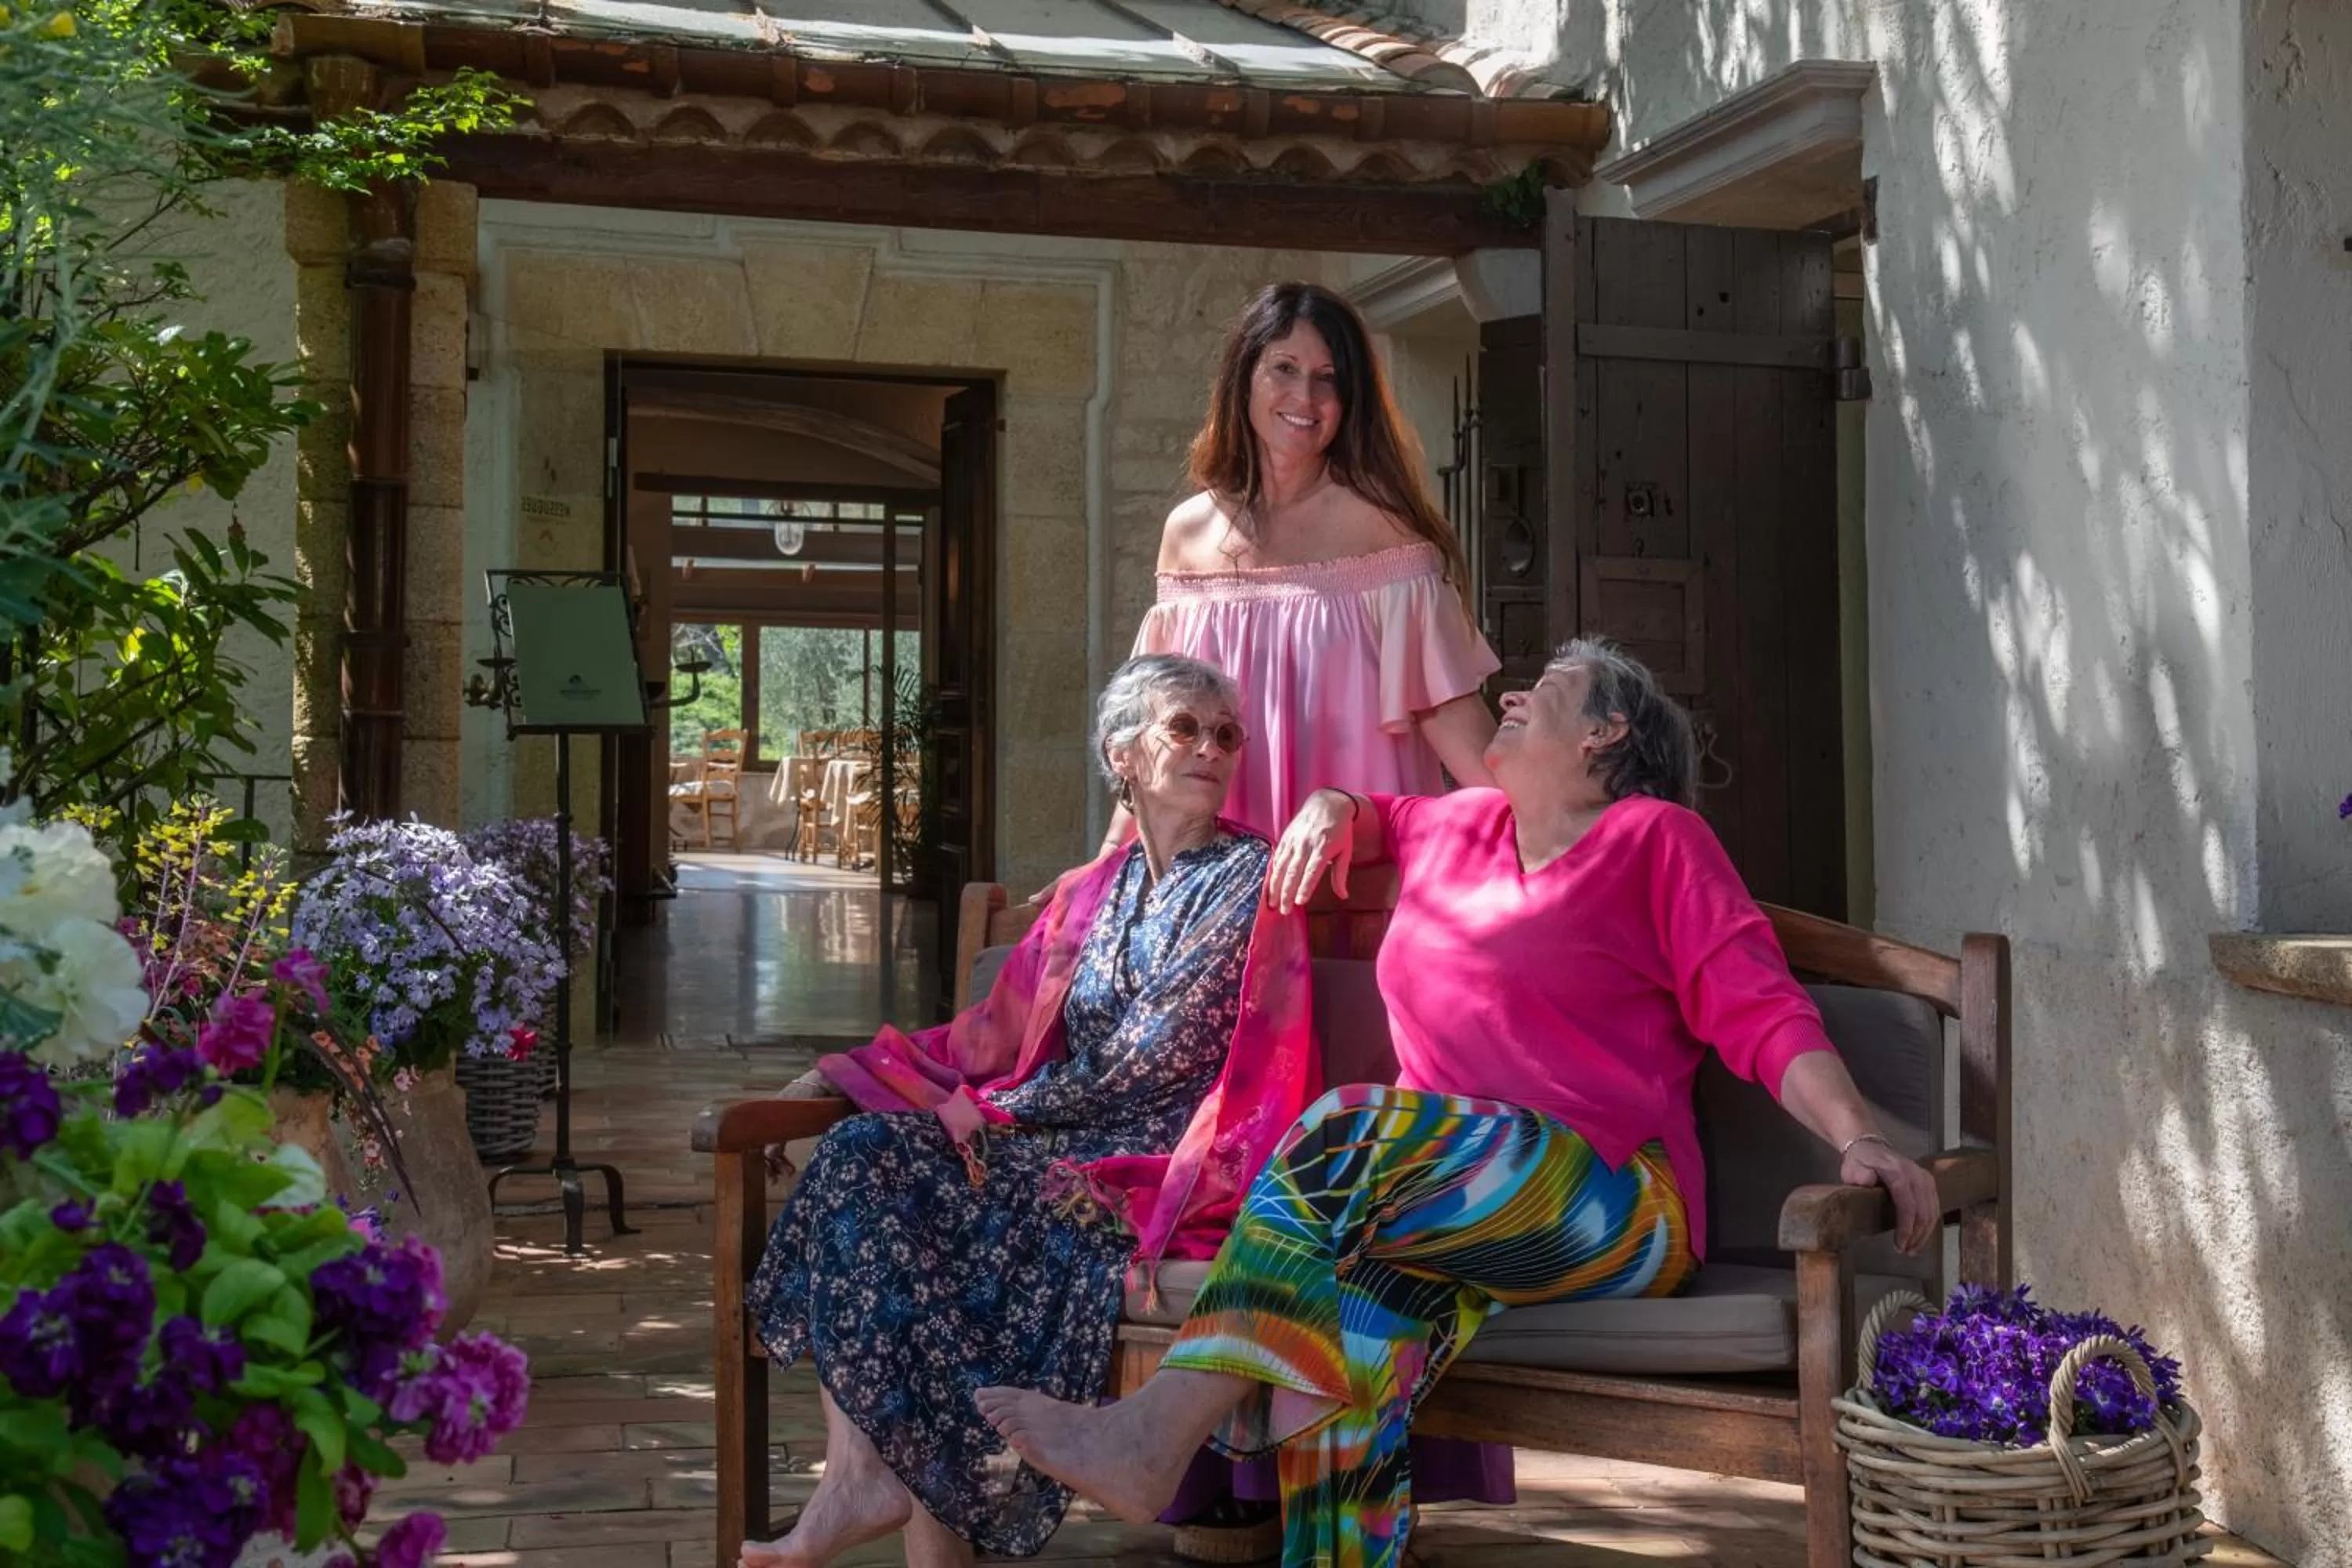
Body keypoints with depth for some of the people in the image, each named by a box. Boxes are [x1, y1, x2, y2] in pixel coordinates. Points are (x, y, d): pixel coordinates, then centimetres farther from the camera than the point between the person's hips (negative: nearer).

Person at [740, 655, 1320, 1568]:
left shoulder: (1249, 877, -4)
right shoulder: (1089, 894, 16)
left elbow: (1154, 1058, -11)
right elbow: (997, 1033, 13)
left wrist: (998, 1110, -7)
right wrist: (859, 1068, 1)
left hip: (1167, 1169, -6)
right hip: (1066, 1147, 6)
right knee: (863, 1150, -17)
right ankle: (860, 1475, -22)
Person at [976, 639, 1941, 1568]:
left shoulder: (1654, 839, 6)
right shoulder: (1461, 828, 22)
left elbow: (1762, 1015, -2)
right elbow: (1374, 820, 44)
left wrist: (1858, 1138, -17)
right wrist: (1331, 810, 19)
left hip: (1610, 1200, -4)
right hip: (1445, 1194, 4)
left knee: (1347, 1142, -28)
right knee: (1382, 1270, -31)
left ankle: (1159, 1433, -33)